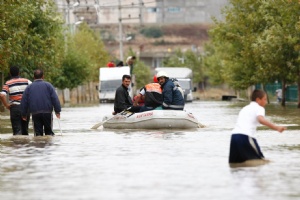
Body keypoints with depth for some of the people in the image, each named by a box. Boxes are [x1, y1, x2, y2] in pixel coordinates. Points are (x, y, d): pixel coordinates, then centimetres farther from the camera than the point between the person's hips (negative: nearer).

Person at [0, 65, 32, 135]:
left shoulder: (8, 83, -2)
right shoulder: (26, 81, 4)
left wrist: (6, 105, -5)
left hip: (15, 108, -2)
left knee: (17, 131, -4)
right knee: (25, 130, 15)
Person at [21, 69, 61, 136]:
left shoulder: (29, 87, 9)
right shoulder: (48, 85, 4)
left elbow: (24, 101, 8)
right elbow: (55, 99, -4)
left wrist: (24, 114, 14)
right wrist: (57, 111, -2)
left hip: (35, 113, 1)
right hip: (47, 112, -1)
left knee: (38, 132, 4)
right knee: (49, 131, 8)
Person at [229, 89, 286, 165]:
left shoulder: (245, 108, 30)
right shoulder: (259, 108, 5)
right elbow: (261, 119, -16)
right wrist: (277, 128, -24)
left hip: (234, 134, 7)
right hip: (246, 136, -7)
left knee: (234, 162, 12)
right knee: (261, 161, 0)